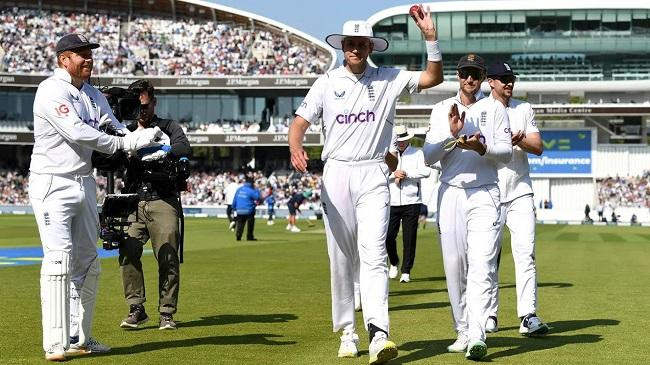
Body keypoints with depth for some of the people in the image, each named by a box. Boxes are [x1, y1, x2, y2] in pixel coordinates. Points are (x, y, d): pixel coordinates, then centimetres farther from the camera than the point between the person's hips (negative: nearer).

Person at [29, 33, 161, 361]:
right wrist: (122, 144, -18)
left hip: (85, 184, 9)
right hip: (53, 185, -9)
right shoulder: (52, 90, -12)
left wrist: (141, 140, -15)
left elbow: (115, 129, 6)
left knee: (88, 263, 10)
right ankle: (55, 343, -17)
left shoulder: (93, 95, 14)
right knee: (59, 259, -16)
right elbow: (76, 132, -23)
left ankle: (80, 338, 18)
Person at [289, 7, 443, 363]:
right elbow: (300, 120, -1)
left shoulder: (388, 79, 7)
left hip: (373, 176, -1)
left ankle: (378, 334, -26)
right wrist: (295, 147, -22)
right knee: (341, 258, 5)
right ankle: (347, 333, 15)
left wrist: (431, 39, -11)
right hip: (336, 173, 1)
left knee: (374, 253, -15)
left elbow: (434, 78, 1)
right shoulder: (327, 82, 7)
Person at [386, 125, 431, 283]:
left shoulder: (417, 153, 6)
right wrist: (393, 174, -12)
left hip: (411, 202, -2)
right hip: (392, 202, 2)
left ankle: (406, 272, 6)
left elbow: (426, 171, -10)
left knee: (409, 238, -2)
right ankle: (394, 263, 25)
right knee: (389, 236, -1)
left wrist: (406, 173, -11)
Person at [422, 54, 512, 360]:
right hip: (450, 193, 2)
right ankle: (462, 332, 12)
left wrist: (482, 148, -19)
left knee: (481, 265, -15)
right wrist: (451, 134, -14)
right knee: (454, 265, 1)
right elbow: (428, 156, 3)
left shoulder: (495, 108, 9)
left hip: (484, 194, -2)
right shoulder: (441, 110, 11)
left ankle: (477, 337, -24)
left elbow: (507, 152, 1)